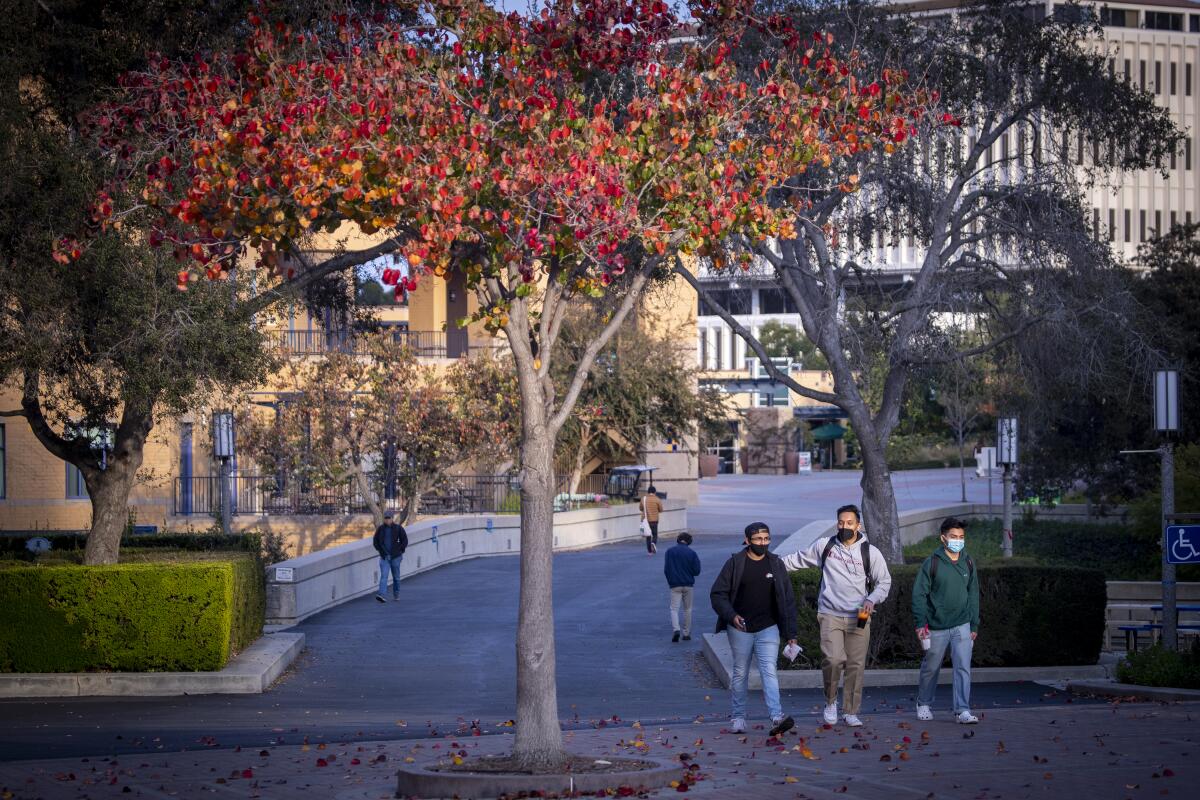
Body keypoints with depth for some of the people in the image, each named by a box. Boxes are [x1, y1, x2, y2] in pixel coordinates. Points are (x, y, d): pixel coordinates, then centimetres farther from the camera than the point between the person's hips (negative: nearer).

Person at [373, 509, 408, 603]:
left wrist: (400, 551, -1)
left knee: (396, 577, 9)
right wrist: (380, 550, 3)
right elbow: (376, 541, 13)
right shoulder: (380, 529, 2)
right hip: (384, 557, 1)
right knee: (383, 576, -13)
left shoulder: (398, 528, -3)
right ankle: (382, 595, -24)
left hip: (395, 556, -1)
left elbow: (405, 541, 3)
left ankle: (396, 595, 24)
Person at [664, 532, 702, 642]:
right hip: (688, 585, 1)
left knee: (674, 608, 0)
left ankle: (676, 629, -24)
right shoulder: (692, 553, -3)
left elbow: (666, 569, -3)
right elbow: (696, 571, -5)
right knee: (687, 609, 13)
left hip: (675, 585, -1)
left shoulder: (670, 551, -3)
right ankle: (686, 633, 15)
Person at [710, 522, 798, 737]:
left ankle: (777, 717, -24)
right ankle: (739, 717, 20)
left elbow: (788, 599, 7)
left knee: (769, 671, -13)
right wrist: (731, 615, -19)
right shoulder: (735, 563, -3)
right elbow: (717, 594, -2)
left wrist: (791, 633, 4)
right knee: (740, 673, 9)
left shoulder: (776, 564, 4)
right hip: (740, 629, 0)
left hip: (768, 628, 0)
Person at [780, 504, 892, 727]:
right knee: (833, 659, -18)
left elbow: (884, 582, 8)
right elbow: (799, 559, 19)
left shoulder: (870, 552, 2)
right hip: (830, 615, -1)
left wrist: (872, 600, -9)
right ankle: (830, 701, 6)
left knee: (856, 665, 3)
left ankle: (851, 712, 15)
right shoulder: (824, 546, 4)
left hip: (858, 617, 1)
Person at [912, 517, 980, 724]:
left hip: (962, 626, 2)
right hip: (936, 627, -2)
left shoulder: (968, 564, 5)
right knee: (931, 668, 12)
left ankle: (962, 710, -9)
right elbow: (919, 594, -6)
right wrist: (920, 623, -11)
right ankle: (924, 704, 31)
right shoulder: (932, 563, -7)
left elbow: (973, 595, 12)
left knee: (963, 667, -9)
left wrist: (974, 625, 11)